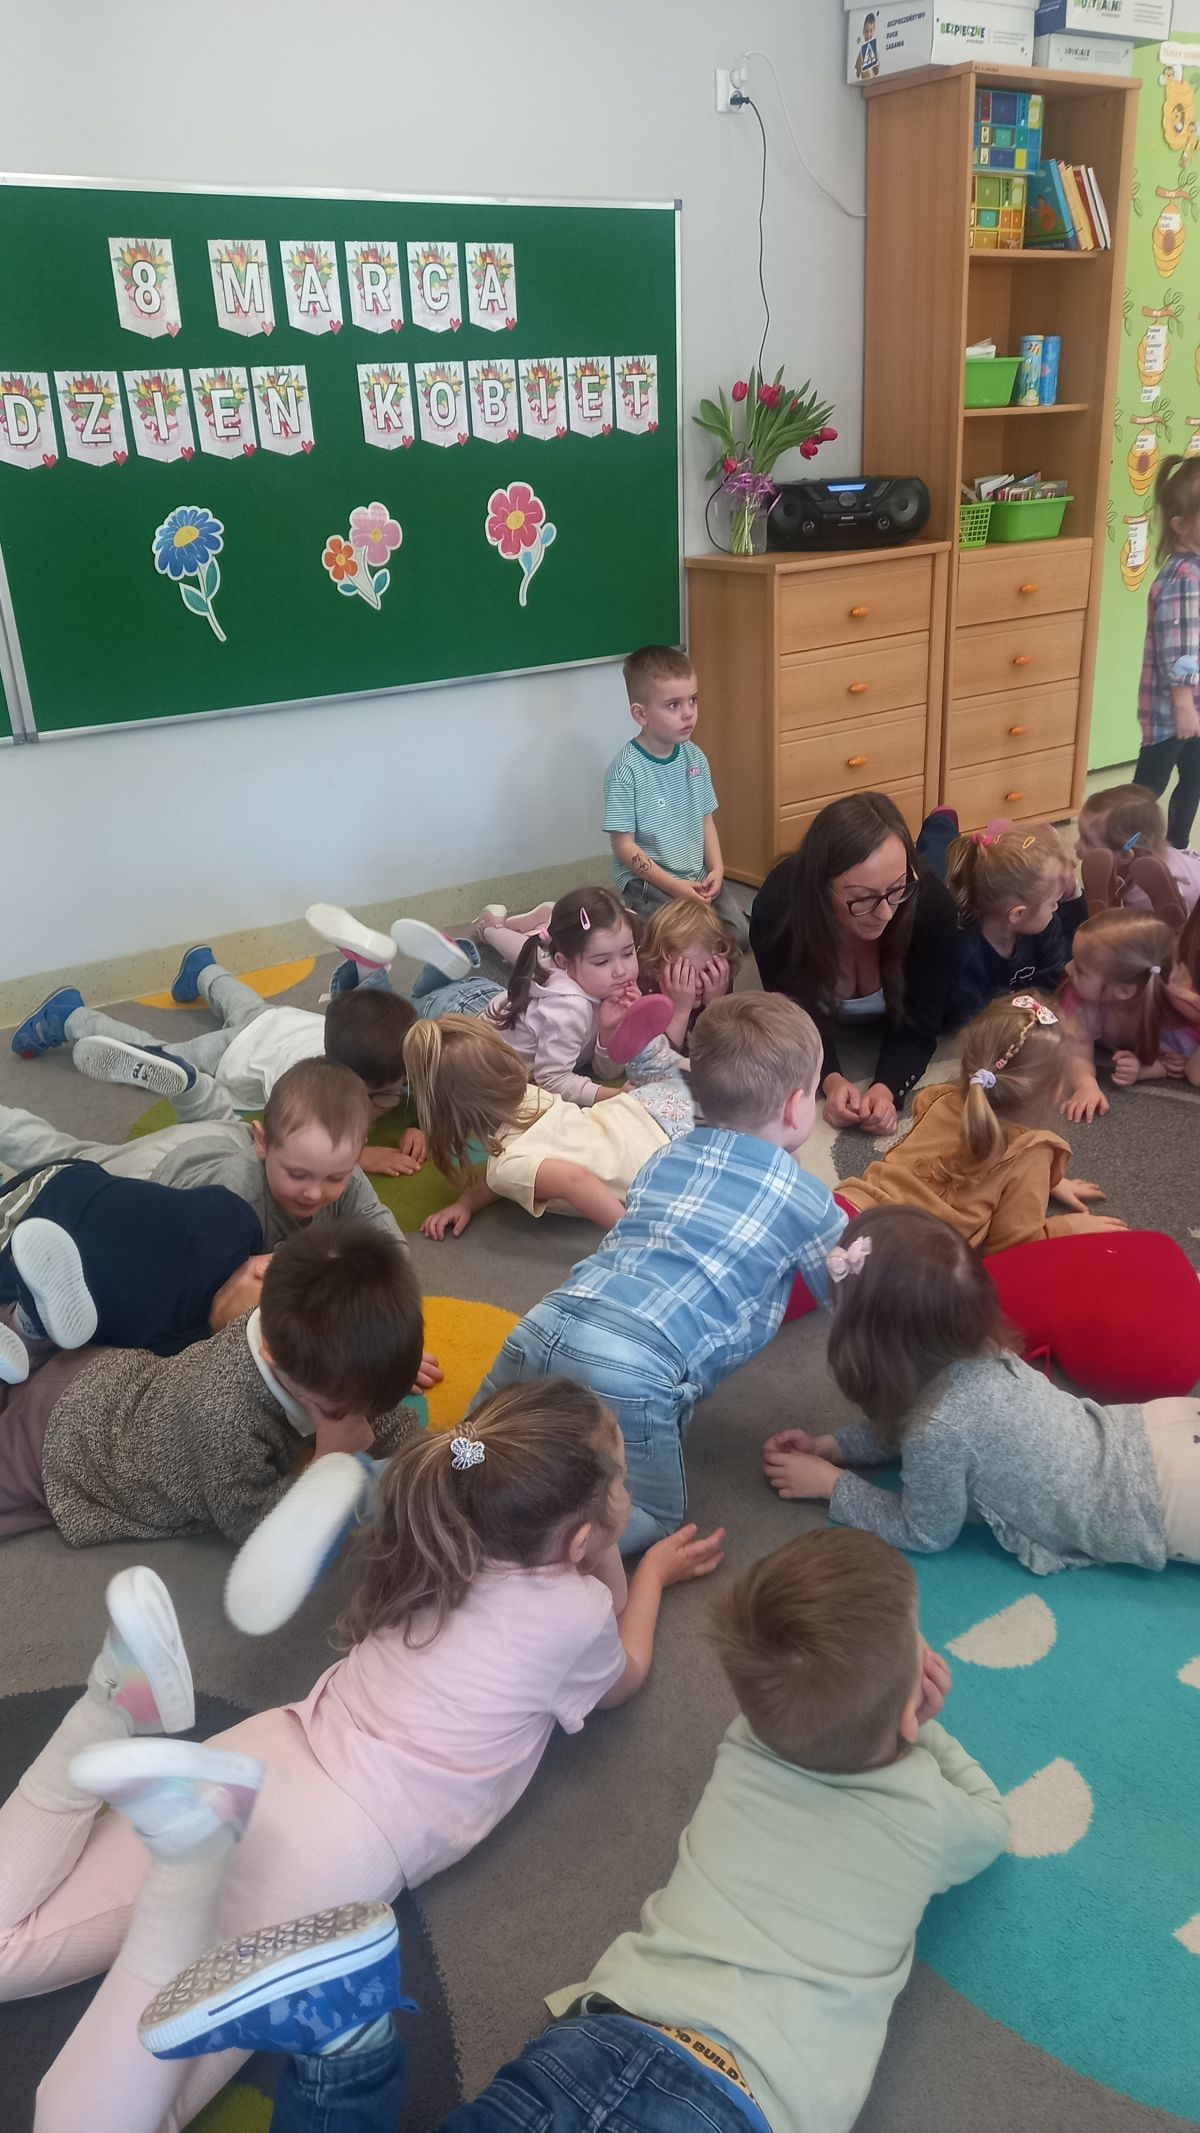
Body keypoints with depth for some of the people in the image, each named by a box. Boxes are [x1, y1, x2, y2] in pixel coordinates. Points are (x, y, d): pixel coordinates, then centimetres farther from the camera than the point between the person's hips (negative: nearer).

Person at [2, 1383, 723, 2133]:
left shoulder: (454, 1548, 13)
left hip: (272, 1761, 7)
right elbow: (622, 1676, 21)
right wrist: (653, 1574, 34)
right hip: (347, 1839, -7)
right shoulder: (576, 1610, -6)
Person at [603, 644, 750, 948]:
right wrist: (675, 886, -18)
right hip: (648, 881, -6)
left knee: (738, 933, -9)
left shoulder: (694, 757, 4)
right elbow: (624, 845, -14)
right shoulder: (626, 771, -16)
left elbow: (706, 819, 12)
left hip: (699, 878, 6)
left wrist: (717, 869, -4)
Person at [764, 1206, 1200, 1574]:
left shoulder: (938, 1431, -31)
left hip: (1161, 1506, -6)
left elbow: (925, 1534, -11)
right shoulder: (976, 1349, -8)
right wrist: (829, 1446, 5)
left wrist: (830, 1483, -6)